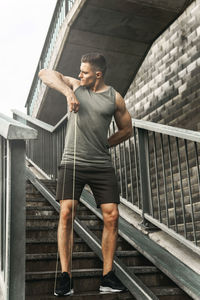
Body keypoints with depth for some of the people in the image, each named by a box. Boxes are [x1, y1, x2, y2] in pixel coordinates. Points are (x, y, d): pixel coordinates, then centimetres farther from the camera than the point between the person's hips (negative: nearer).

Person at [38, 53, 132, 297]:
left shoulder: (114, 98, 7)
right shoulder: (75, 85, 10)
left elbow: (126, 130, 15)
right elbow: (45, 74, 5)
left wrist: (103, 145, 6)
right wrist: (67, 91, -10)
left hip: (102, 166, 1)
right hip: (72, 163, 0)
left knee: (111, 216, -6)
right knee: (66, 213, -11)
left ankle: (107, 276, 5)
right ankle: (65, 276, -4)